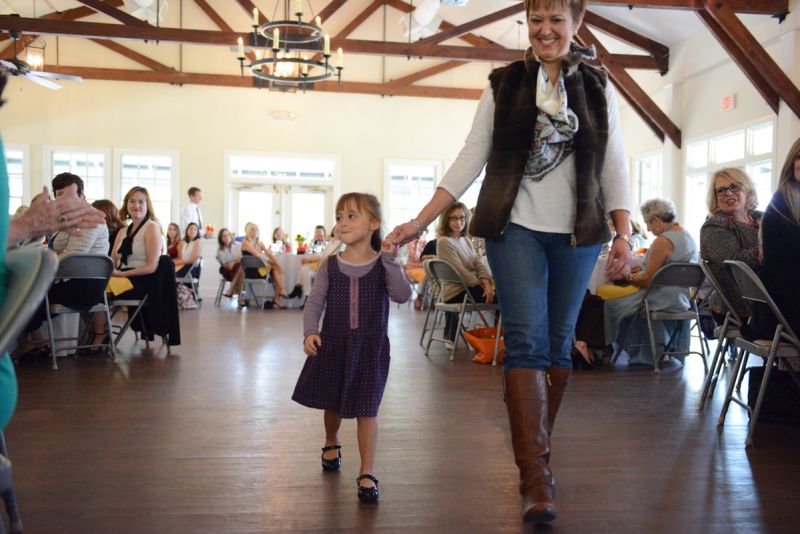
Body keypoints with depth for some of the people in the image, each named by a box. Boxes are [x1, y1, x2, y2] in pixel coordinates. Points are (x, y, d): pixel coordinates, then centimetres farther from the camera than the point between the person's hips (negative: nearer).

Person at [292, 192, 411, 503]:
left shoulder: (384, 265, -6)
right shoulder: (330, 266, -2)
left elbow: (402, 296, -21)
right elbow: (314, 303, -6)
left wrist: (390, 260, -29)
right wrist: (310, 332, -23)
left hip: (370, 346, -2)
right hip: (333, 344, 3)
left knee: (366, 409, -5)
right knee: (332, 402, 19)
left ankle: (367, 473, 5)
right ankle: (331, 443, 50)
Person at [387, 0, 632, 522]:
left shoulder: (597, 86, 9)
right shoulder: (505, 83, 5)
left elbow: (614, 166, 6)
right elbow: (471, 158, 2)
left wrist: (624, 234, -5)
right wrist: (420, 220, -5)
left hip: (576, 233, 2)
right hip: (516, 228, -2)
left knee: (558, 342, 7)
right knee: (527, 340, -11)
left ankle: (535, 449, 24)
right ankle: (537, 475, -8)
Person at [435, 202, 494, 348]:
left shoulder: (465, 239, 13)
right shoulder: (444, 242, -11)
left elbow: (478, 263, 4)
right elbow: (460, 272, -17)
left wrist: (487, 284, -12)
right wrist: (482, 285, -12)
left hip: (471, 286, 8)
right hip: (457, 292, -8)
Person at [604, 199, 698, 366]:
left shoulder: (663, 241, -19)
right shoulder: (688, 236, 10)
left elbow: (647, 281, -17)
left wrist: (627, 277, 0)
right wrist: (644, 268, 19)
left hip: (668, 300, -10)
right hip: (684, 298, 10)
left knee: (613, 304, 2)